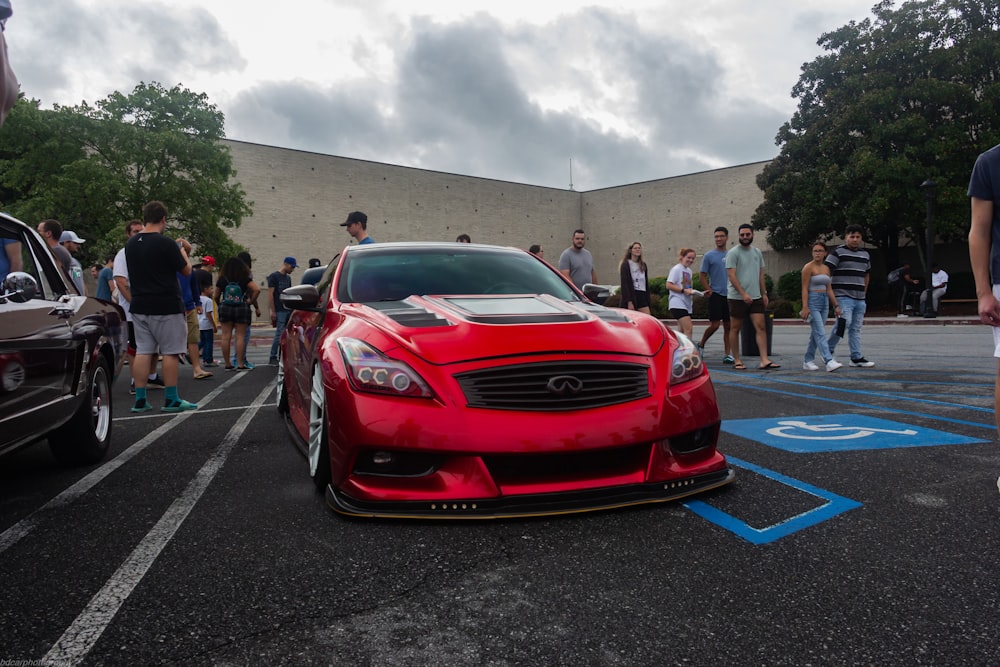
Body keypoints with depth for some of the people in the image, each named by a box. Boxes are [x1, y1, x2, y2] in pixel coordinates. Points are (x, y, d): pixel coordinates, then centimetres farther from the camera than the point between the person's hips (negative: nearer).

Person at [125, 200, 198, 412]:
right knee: (170, 352, 1)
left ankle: (140, 400, 9)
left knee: (143, 351, 8)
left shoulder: (131, 244, 8)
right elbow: (186, 270, -5)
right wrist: (182, 250, 13)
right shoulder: (166, 244, -14)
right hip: (166, 307, -6)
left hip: (139, 306, 7)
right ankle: (171, 400, 4)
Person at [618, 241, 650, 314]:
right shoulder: (626, 265, -2)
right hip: (631, 297, -6)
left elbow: (646, 283, 19)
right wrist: (629, 302, -19)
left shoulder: (643, 265, 17)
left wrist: (647, 300, 11)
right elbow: (624, 284, -10)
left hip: (642, 297, 6)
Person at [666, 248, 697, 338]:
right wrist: (683, 290, -20)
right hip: (678, 304, -9)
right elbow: (669, 285, -13)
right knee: (689, 329, -19)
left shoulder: (689, 270, 18)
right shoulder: (676, 269, -7)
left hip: (687, 304, 9)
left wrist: (691, 291, 3)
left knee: (683, 331, 10)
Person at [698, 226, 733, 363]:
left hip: (729, 295, 5)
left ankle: (728, 355, 9)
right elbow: (703, 276, -2)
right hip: (716, 294, -5)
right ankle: (701, 345, 13)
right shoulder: (709, 256, -2)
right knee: (715, 325, -9)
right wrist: (709, 291, -11)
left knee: (728, 326, 5)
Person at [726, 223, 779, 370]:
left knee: (761, 327, -5)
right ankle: (737, 361, 13)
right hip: (737, 298, -5)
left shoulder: (757, 253, 14)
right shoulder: (733, 253, -6)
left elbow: (760, 275, 19)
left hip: (755, 297, 5)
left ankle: (764, 361, -8)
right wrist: (743, 294, -21)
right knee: (735, 329, 3)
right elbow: (731, 275, -14)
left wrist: (764, 293, 12)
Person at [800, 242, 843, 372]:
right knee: (820, 333, -13)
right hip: (813, 302, -7)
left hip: (824, 302, 7)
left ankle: (807, 361, 16)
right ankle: (829, 361, -20)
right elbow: (804, 288, -12)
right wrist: (805, 307, -19)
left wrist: (836, 305, 12)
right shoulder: (808, 267, -7)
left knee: (816, 334, 9)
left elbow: (829, 289, 17)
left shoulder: (826, 268, 14)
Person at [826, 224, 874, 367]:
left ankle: (856, 358, 10)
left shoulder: (865, 254, 17)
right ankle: (829, 349, 0)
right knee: (844, 322, -19)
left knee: (856, 328, 7)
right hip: (843, 296, -7)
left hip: (859, 298, 7)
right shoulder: (838, 252, -4)